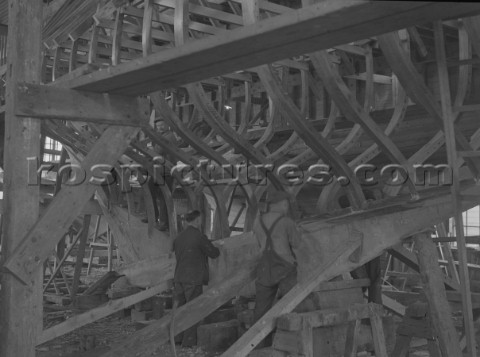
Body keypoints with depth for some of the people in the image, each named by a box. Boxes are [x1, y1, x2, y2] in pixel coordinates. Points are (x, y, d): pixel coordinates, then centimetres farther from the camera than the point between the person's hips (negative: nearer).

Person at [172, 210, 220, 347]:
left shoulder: (178, 238, 8)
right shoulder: (199, 237, -13)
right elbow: (213, 253, -6)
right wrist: (217, 249, 17)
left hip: (179, 278, 6)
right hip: (193, 279, -6)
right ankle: (189, 340, 4)